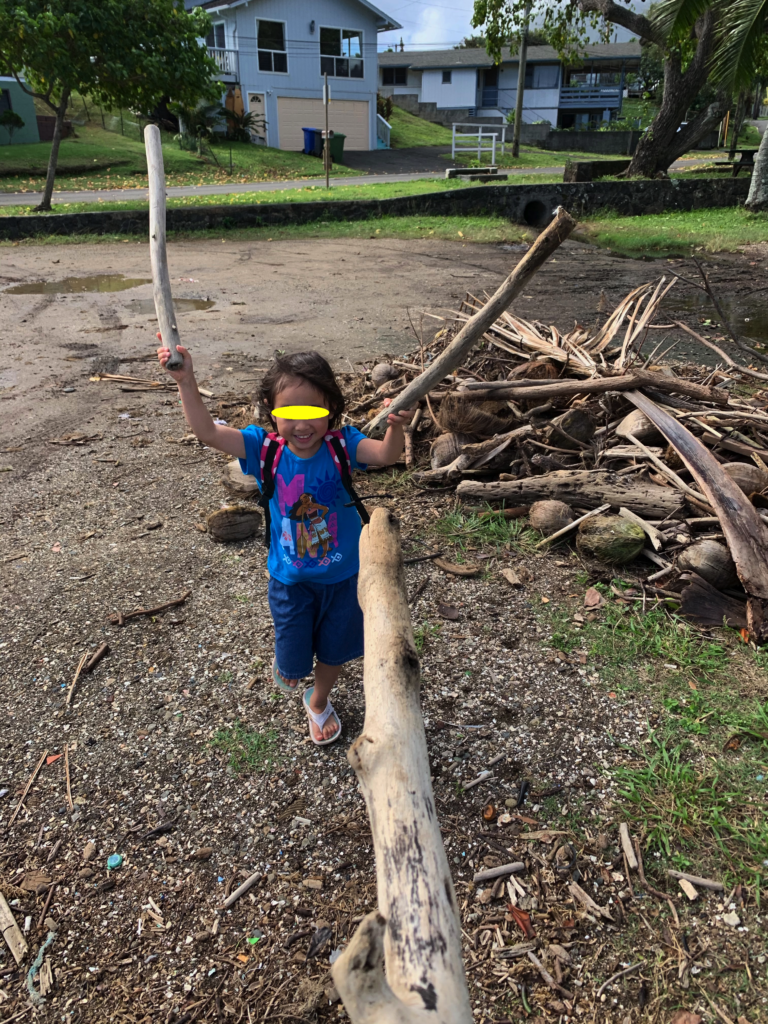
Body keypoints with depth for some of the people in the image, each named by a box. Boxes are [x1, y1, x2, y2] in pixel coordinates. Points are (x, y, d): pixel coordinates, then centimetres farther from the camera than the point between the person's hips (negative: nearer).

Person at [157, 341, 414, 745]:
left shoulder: (341, 445, -20)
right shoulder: (266, 448, -17)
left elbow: (386, 455, -37)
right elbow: (208, 432, -26)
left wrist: (395, 427, -58)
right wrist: (186, 382, -38)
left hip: (343, 575, 0)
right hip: (291, 580, 0)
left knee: (334, 649, 24)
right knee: (292, 662, 15)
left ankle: (319, 701, 57)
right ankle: (286, 663, 56)